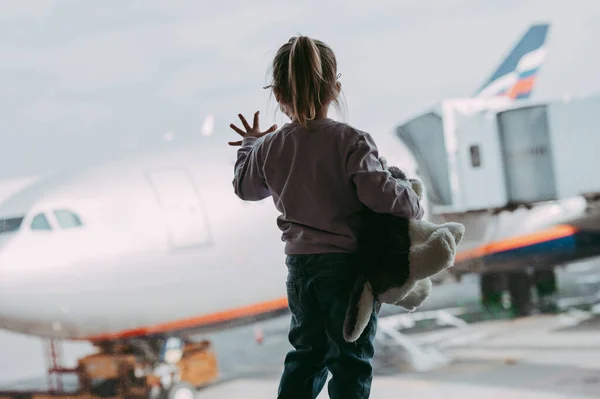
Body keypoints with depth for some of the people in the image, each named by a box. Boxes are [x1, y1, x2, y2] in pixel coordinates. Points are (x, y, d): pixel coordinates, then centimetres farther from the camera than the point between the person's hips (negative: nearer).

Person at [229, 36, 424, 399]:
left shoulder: (269, 148, 1)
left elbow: (246, 187, 20)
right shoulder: (351, 141, -16)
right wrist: (414, 206, -6)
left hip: (300, 265, 5)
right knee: (351, 360, 4)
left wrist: (249, 147, 37)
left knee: (308, 352, 21)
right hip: (347, 264, -5)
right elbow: (378, 191, -25)